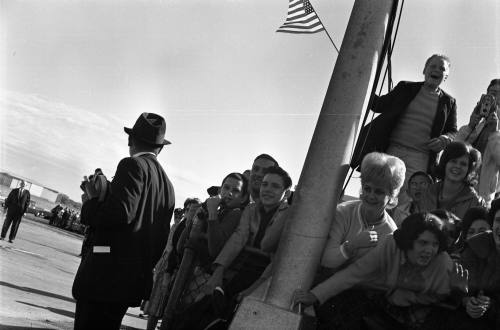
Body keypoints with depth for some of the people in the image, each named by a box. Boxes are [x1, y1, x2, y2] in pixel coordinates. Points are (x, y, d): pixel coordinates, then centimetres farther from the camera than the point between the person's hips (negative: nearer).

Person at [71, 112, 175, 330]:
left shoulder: (133, 165, -6)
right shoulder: (167, 184, 18)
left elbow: (120, 212, -21)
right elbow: (161, 240, 19)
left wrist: (91, 202, -4)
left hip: (106, 277, -9)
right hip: (136, 280, 9)